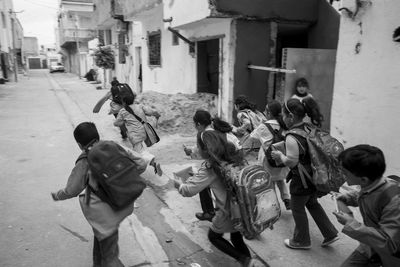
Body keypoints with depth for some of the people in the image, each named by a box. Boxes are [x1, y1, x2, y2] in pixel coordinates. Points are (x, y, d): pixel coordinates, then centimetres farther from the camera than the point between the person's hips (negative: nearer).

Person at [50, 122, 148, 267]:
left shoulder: (84, 162, -14)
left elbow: (71, 191, -2)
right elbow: (141, 164, -4)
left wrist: (57, 196, 19)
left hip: (105, 214, -6)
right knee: (99, 235, 33)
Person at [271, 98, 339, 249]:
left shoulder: (291, 138, -27)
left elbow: (292, 162, -24)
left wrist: (280, 156, -7)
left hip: (301, 180, -8)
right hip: (314, 176, 8)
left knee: (297, 209, 14)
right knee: (312, 203, 27)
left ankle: (301, 241, 33)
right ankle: (330, 234, 35)